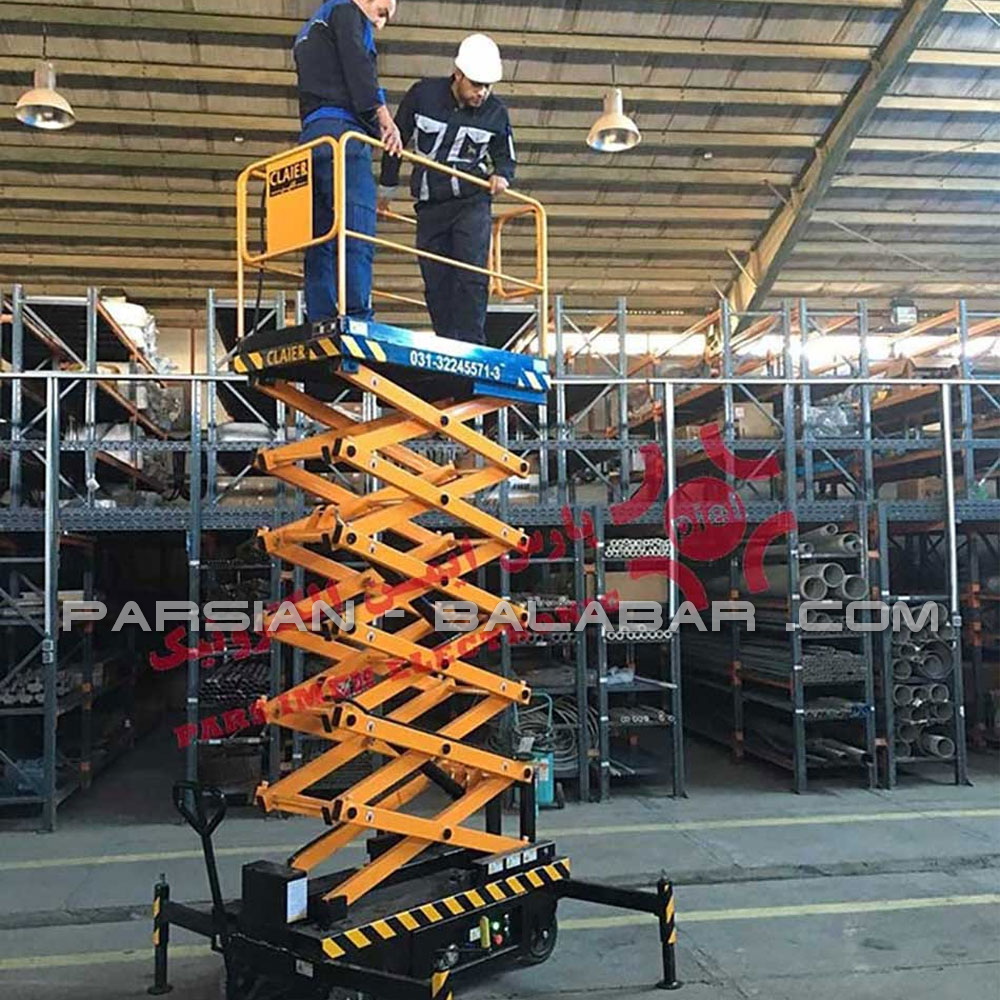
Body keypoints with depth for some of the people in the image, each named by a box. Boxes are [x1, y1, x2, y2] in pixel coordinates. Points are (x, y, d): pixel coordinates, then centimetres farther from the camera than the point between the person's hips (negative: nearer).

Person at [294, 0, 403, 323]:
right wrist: (383, 117, -16)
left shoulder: (310, 31, 37)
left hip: (311, 136, 9)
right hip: (340, 129, -9)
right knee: (357, 235, -20)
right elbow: (358, 66, -8)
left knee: (322, 241, 0)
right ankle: (356, 319, -32)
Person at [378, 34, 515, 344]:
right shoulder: (423, 94, -3)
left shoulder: (496, 114, 0)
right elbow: (396, 138, 11)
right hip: (429, 206, 1)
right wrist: (387, 187, 18)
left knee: (472, 277, -15)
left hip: (472, 202, -1)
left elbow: (506, 157, 16)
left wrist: (501, 175, -8)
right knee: (436, 284, 1)